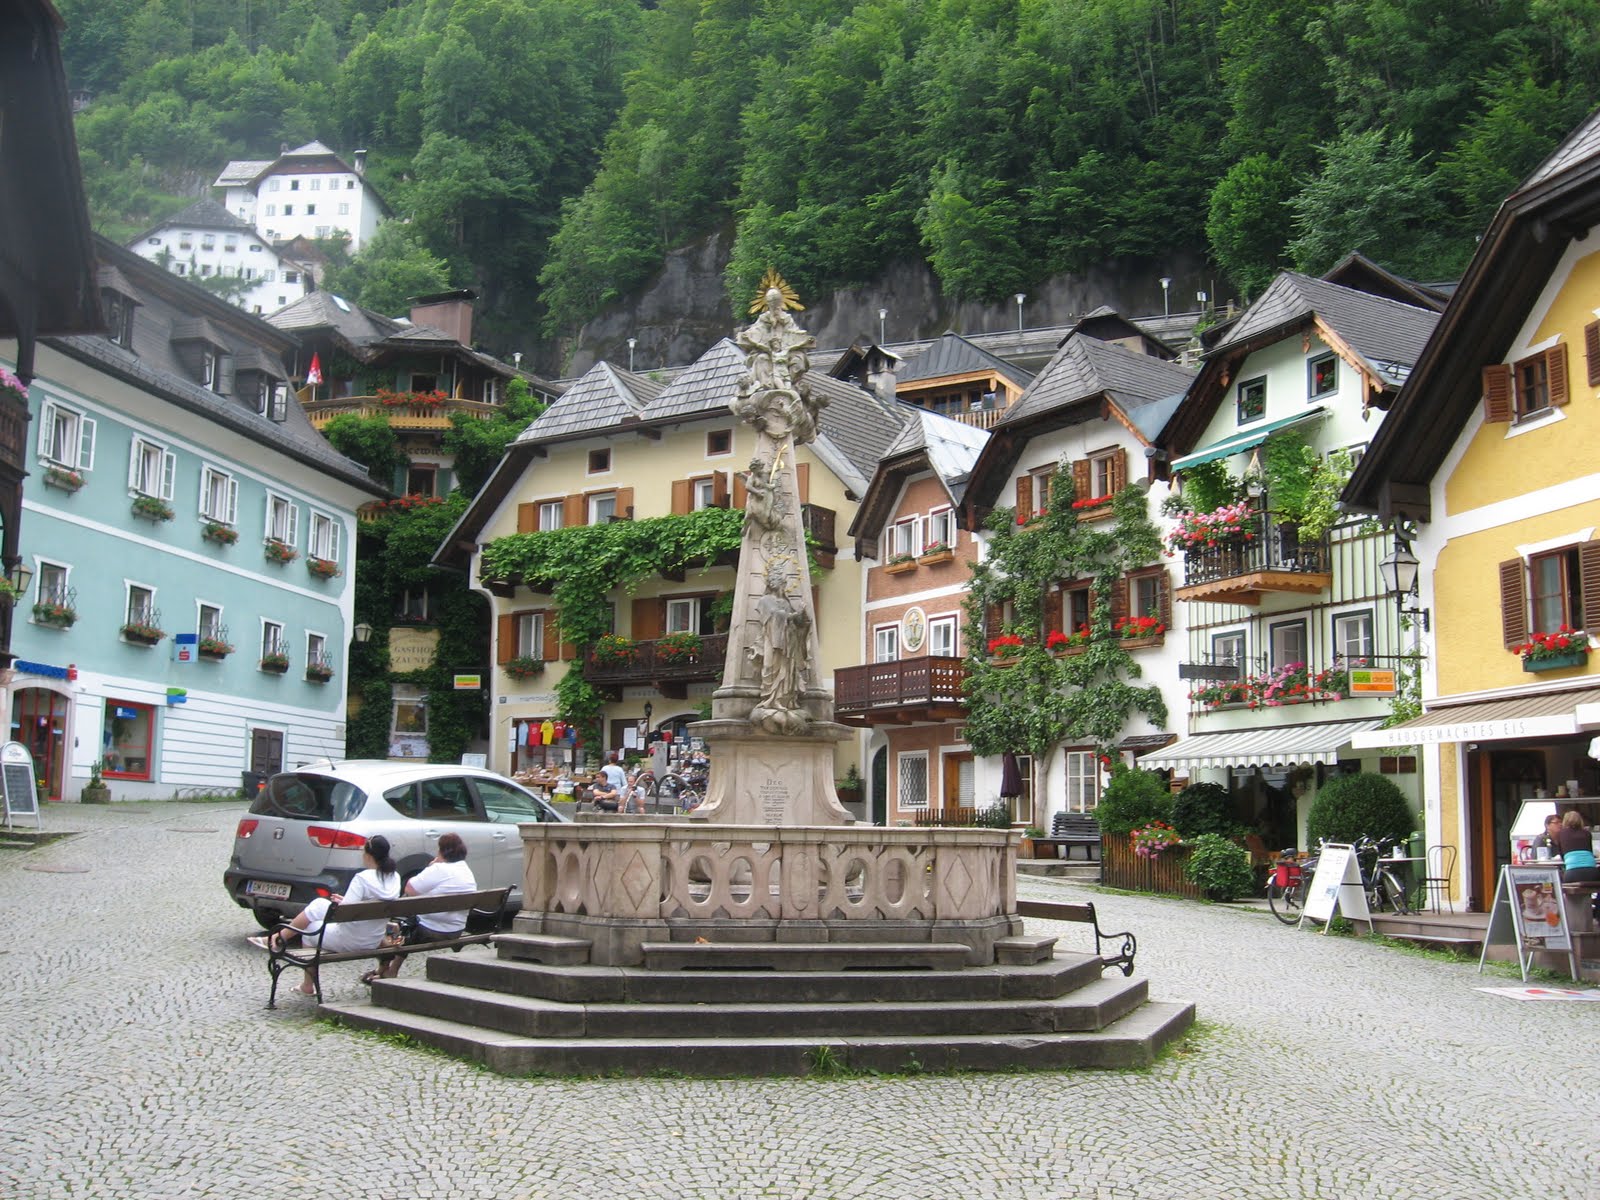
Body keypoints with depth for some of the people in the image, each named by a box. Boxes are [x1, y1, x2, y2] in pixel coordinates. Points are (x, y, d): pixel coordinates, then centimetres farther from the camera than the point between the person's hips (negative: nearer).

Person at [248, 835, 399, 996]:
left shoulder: (363, 878, -23)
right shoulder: (395, 877, -2)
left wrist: (340, 903, -1)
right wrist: (345, 901, 11)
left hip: (349, 941, -7)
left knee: (308, 927, 21)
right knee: (319, 903, 20)